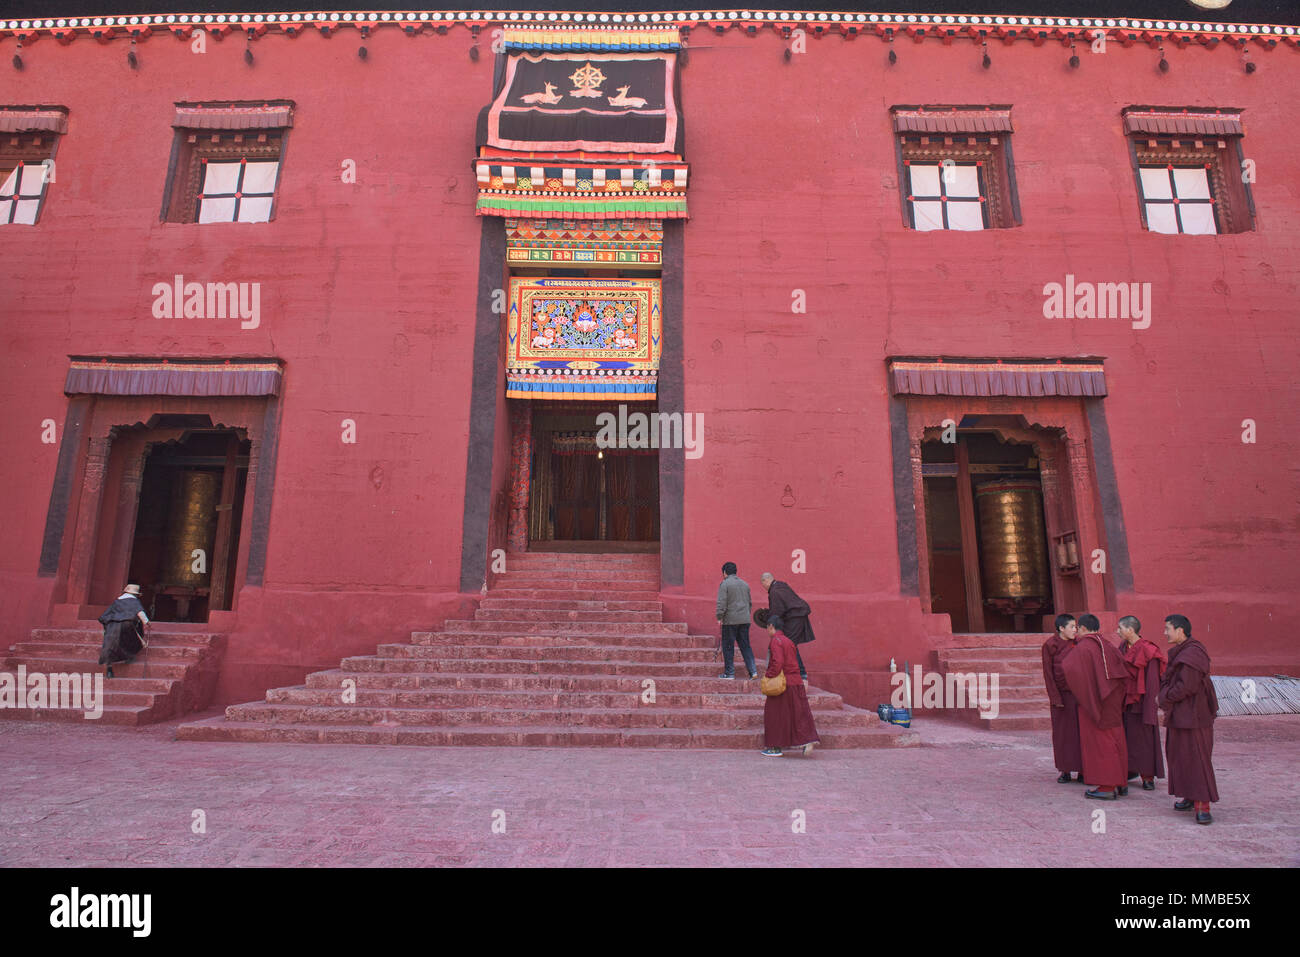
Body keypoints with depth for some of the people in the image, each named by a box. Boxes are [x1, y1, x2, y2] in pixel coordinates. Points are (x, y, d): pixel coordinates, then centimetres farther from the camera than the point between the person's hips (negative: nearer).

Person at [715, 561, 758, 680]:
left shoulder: (724, 584, -6)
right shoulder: (744, 584, 15)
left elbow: (721, 602, -15)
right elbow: (749, 602, 20)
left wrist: (719, 617, -10)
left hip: (730, 620, -6)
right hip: (745, 620, 6)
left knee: (728, 646, 4)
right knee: (745, 645, 11)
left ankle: (729, 673, 7)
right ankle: (753, 671, 3)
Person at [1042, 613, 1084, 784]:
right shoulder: (1050, 645, -5)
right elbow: (1048, 674, -4)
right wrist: (1055, 698, -8)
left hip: (1079, 693, 2)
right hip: (1061, 694, -2)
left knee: (1081, 731, 3)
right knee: (1062, 733, 5)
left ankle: (1082, 771, 13)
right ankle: (1065, 771, 14)